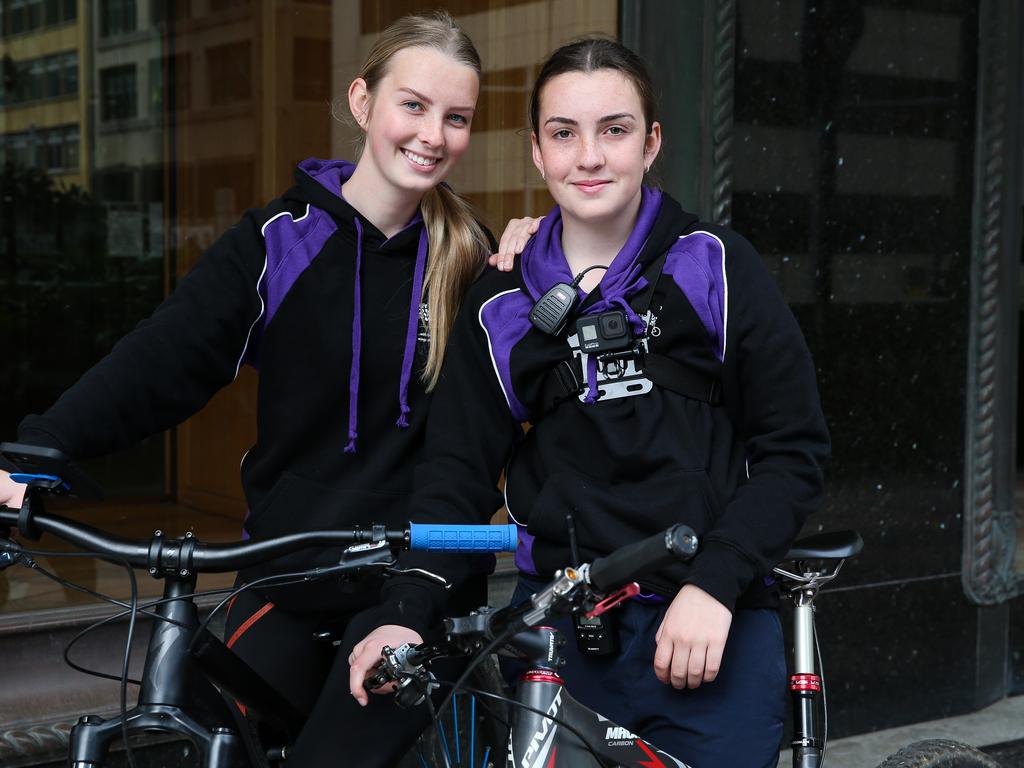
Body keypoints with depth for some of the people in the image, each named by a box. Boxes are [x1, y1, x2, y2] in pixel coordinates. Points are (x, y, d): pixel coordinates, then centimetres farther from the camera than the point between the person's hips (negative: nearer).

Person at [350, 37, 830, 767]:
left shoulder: (716, 267, -2)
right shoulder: (499, 308, 5)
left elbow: (794, 451, -3)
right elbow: (455, 476, 4)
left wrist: (715, 585, -14)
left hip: (711, 627, -2)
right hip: (556, 634, 2)